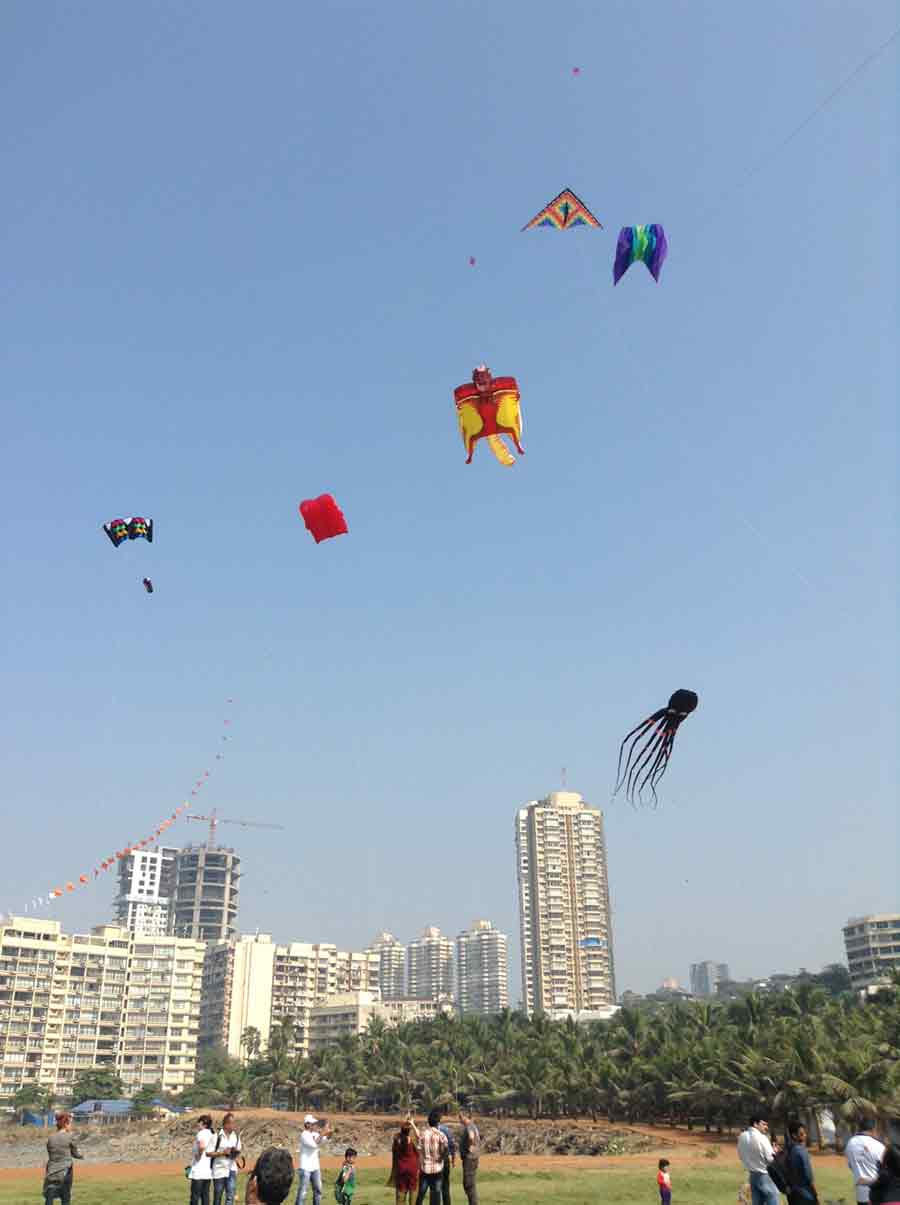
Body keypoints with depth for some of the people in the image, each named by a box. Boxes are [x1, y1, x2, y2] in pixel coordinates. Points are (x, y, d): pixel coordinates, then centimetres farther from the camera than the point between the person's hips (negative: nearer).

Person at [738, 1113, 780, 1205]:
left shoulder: (742, 1137, 3)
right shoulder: (761, 1137, -19)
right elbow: (770, 1159, -16)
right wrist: (774, 1151, 3)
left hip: (752, 1175, 7)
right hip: (765, 1175, -7)